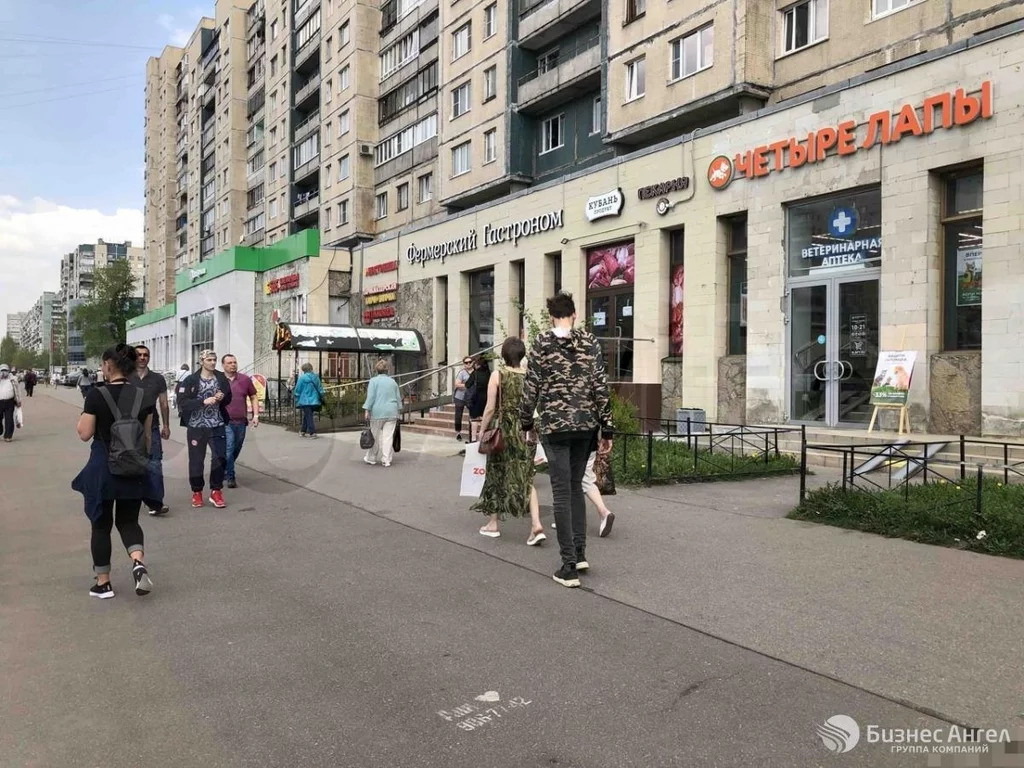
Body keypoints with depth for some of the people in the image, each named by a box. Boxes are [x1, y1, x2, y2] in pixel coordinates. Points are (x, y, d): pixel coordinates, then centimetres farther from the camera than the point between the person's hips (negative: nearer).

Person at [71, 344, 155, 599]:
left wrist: (82, 416, 8)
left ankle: (103, 583, 19)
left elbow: (85, 434, -9)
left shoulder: (96, 394, -12)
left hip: (102, 468, -3)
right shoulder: (142, 395, 0)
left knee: (101, 524, 11)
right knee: (128, 520, 15)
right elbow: (147, 437, 6)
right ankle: (138, 563, -12)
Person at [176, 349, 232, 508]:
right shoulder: (191, 380, -3)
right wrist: (204, 401, -21)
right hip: (196, 426, -2)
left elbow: (228, 400, 16)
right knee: (196, 460, 5)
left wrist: (222, 397, -7)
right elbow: (182, 402, -12)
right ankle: (197, 492, 21)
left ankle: (216, 492, 8)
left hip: (217, 425, 2)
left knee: (220, 457, -5)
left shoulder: (221, 378, 6)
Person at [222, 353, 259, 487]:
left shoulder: (245, 379, 6)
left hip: (241, 422, 4)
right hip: (225, 422, -4)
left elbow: (253, 398, 12)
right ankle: (230, 478, -4)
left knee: (236, 450, 14)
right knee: (229, 449, -11)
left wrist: (256, 415, 4)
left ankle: (224, 472, 33)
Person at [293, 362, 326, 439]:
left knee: (308, 416, -2)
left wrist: (296, 398, 10)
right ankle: (303, 431, 27)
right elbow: (320, 389, 8)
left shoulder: (302, 378, -11)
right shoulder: (316, 377, 2)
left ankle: (312, 433, -9)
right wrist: (322, 396, 19)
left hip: (305, 401, -5)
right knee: (306, 416, 18)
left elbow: (297, 390, -4)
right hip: (314, 400, 5)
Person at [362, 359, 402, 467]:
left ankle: (371, 458, 18)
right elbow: (398, 398, 15)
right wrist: (397, 412, 22)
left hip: (378, 412, -3)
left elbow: (370, 397, -8)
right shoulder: (393, 381, 12)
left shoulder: (374, 381, -2)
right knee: (388, 437, 0)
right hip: (391, 413, 3)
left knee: (375, 436, 7)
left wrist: (367, 410, -6)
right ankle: (386, 460, -1)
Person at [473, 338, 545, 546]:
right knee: (525, 478, 6)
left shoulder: (497, 375, -7)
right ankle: (536, 524, -8)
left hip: (504, 431, -2)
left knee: (497, 475, 13)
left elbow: (491, 409, -8)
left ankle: (493, 524, 21)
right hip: (526, 431, 3)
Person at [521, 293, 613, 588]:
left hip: (555, 426, -3)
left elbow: (532, 387, -4)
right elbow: (601, 388, 0)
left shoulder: (542, 343, -4)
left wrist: (525, 423, 9)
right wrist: (606, 429, 5)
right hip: (586, 424, 3)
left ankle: (569, 566, 1)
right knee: (576, 486, 19)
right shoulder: (590, 342, 3)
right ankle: (579, 552, 17)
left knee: (562, 492, 0)